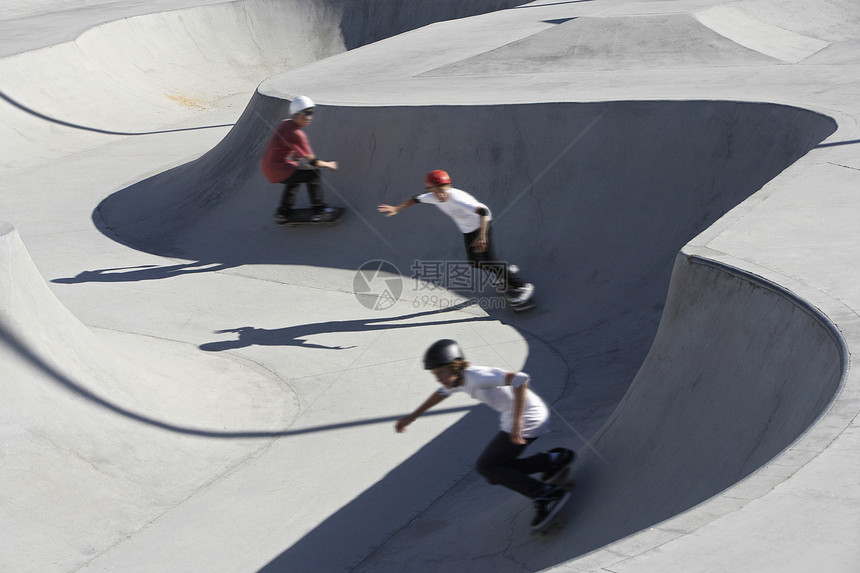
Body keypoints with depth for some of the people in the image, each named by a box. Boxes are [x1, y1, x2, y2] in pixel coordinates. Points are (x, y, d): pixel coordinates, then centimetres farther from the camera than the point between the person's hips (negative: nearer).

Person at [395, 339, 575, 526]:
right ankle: (552, 460, 14)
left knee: (487, 467, -4)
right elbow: (443, 392, 27)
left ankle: (549, 494, -4)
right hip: (510, 419, 9)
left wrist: (517, 421, -34)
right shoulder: (459, 379, 3)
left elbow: (520, 379, -34)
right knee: (495, 471, 10)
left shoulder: (477, 376, -25)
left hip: (527, 419, -9)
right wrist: (412, 416, 32)